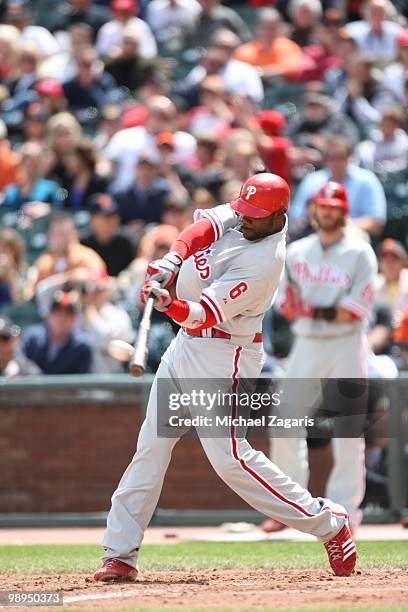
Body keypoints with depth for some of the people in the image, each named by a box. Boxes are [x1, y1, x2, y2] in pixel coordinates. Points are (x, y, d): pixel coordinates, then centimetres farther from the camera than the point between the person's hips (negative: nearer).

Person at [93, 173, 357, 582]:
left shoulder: (264, 262, -23)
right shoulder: (237, 217, 1)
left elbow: (206, 313, -29)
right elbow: (203, 229, -14)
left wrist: (170, 305, -47)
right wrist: (171, 261, -31)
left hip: (224, 354, -9)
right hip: (186, 345, 9)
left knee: (229, 457, -12)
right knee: (151, 445, 6)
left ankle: (327, 523, 0)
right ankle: (120, 554, 8)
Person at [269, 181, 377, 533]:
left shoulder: (359, 253, 0)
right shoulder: (296, 252, 12)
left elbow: (358, 308, -10)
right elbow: (286, 304, 6)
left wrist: (315, 311, -17)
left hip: (346, 345, -4)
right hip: (305, 343, 4)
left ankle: (344, 509, 0)